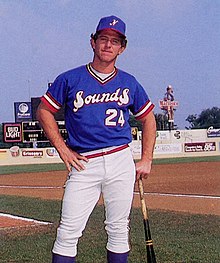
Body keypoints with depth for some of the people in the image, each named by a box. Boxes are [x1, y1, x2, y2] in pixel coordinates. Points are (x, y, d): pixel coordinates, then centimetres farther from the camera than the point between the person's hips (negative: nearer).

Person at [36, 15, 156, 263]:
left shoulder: (129, 83, 9)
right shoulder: (70, 79, 2)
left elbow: (148, 119, 18)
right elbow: (44, 111, 8)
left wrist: (146, 160, 9)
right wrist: (62, 149, 1)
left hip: (121, 161, 2)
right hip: (83, 164, -2)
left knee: (118, 229, 6)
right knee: (68, 232, -7)